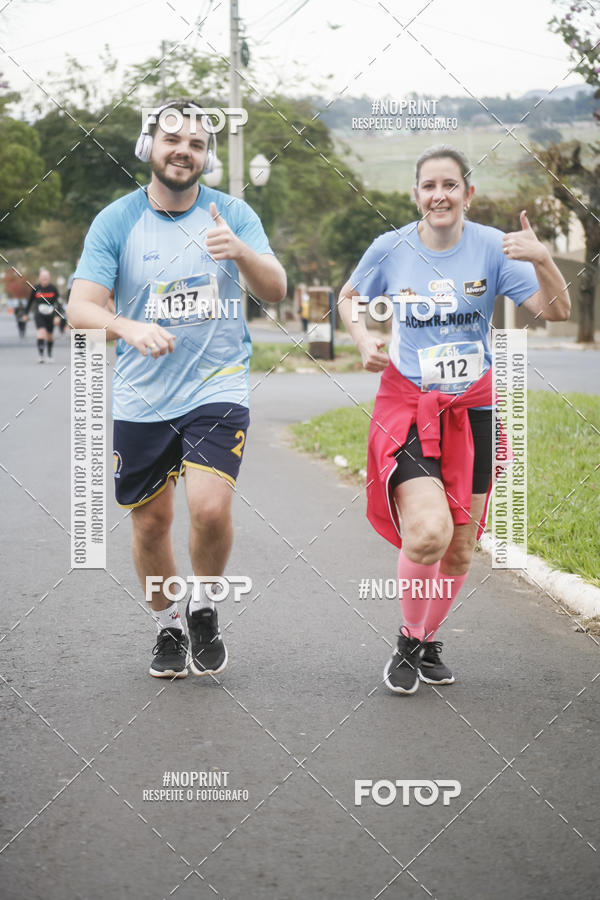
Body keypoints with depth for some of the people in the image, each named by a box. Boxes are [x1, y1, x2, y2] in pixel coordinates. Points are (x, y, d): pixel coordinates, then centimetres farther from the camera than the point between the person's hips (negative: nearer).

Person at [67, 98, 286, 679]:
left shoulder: (232, 214, 0)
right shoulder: (116, 221, -1)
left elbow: (275, 292, -7)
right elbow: (80, 308, -8)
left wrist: (240, 251, -28)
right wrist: (131, 328, -30)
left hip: (217, 389, -1)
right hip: (140, 400, 1)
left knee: (210, 508, -19)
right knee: (151, 523, 8)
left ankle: (204, 608, 10)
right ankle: (167, 627, 32)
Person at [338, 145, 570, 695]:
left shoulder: (491, 247, -5)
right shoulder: (391, 248, -4)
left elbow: (556, 311, -10)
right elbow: (350, 298, 15)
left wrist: (544, 260, -28)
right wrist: (364, 340, -4)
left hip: (472, 411, 2)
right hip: (408, 407, -2)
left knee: (459, 550, 8)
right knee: (429, 532, -23)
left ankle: (429, 642, 35)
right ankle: (408, 643, 2)